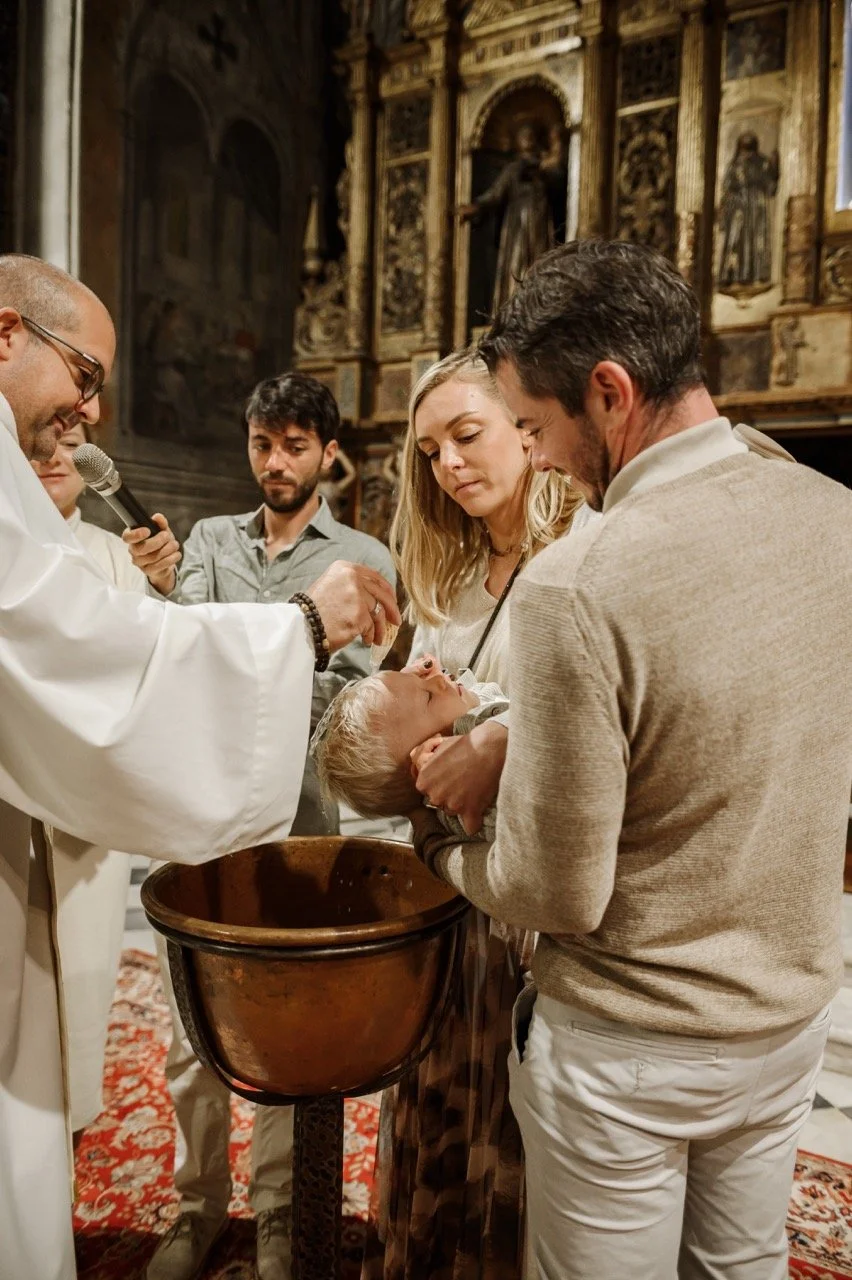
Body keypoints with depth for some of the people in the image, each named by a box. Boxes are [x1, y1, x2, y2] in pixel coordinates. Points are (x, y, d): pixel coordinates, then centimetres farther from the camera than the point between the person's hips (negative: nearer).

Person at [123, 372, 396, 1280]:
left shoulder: (363, 562, 0)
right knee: (192, 1035, 14)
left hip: (297, 826, -2)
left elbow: (348, 694, -7)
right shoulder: (209, 539, 9)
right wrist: (166, 588, -24)